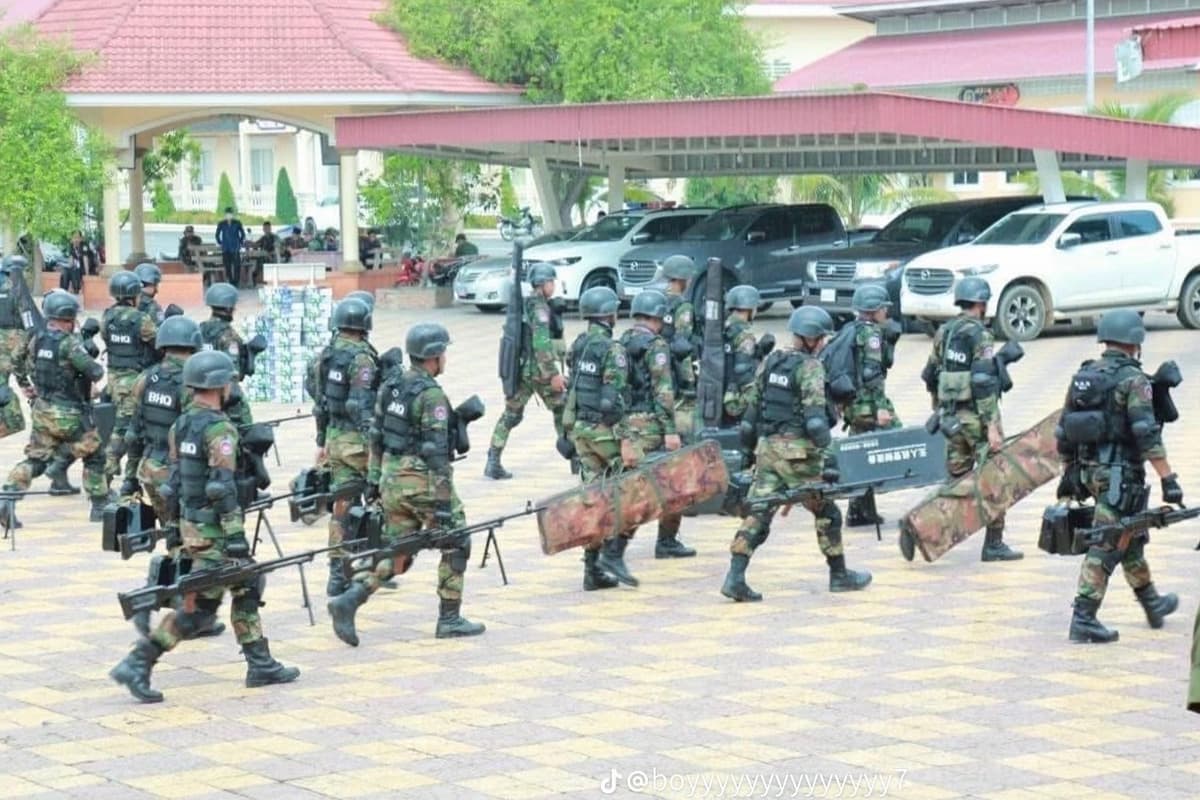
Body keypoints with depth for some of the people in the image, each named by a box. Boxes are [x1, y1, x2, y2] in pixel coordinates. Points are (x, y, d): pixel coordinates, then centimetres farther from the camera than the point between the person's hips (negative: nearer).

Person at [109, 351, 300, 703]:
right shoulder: (218, 429, -18)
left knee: (247, 588, 18)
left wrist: (180, 523, 22)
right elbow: (223, 487, -23)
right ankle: (137, 664, -8)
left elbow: (175, 478, 14)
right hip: (212, 530, -9)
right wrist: (236, 535, -22)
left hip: (190, 523, 9)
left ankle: (260, 664, 22)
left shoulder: (180, 425, 8)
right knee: (200, 606, -5)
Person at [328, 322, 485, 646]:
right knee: (456, 543, 11)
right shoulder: (431, 395, -16)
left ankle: (350, 599, -9)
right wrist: (443, 502, -19)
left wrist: (373, 480, 19)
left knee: (395, 553, 11)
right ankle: (449, 619, 13)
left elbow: (376, 437, 13)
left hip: (392, 480, 7)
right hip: (423, 482, -7)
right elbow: (435, 451, -20)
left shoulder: (390, 387, 8)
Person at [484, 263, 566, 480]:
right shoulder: (539, 307, -15)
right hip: (538, 368, -8)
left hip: (518, 369, 8)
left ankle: (493, 462, 2)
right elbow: (541, 342, -22)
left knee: (510, 415, 9)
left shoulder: (522, 305, 12)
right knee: (562, 411, 7)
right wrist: (553, 373, -22)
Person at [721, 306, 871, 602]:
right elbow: (815, 417, -19)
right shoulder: (810, 367, -11)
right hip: (797, 450, -6)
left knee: (758, 512, 1)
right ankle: (839, 575, 23)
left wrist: (752, 445, 23)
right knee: (825, 511, 11)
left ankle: (735, 577, -10)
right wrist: (827, 452, -16)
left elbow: (755, 406, 15)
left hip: (767, 447, 6)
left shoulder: (770, 362, 10)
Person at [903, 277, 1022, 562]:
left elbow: (930, 376, 15)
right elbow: (984, 383, -20)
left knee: (956, 477, 12)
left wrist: (939, 410, 27)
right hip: (976, 415, -7)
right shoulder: (980, 336, -14)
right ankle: (994, 544, 7)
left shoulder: (943, 333, 9)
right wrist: (992, 426, -21)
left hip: (952, 416, 7)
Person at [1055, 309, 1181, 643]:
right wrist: (1168, 479, -20)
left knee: (1131, 538, 23)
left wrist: (1068, 474, 24)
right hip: (1121, 475, -8)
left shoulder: (1082, 376, 9)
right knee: (1107, 546, -5)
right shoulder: (1132, 379, -13)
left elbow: (1064, 431, 14)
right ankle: (1083, 619, -9)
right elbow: (1147, 433, -20)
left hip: (1089, 472, 8)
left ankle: (1152, 604, 37)